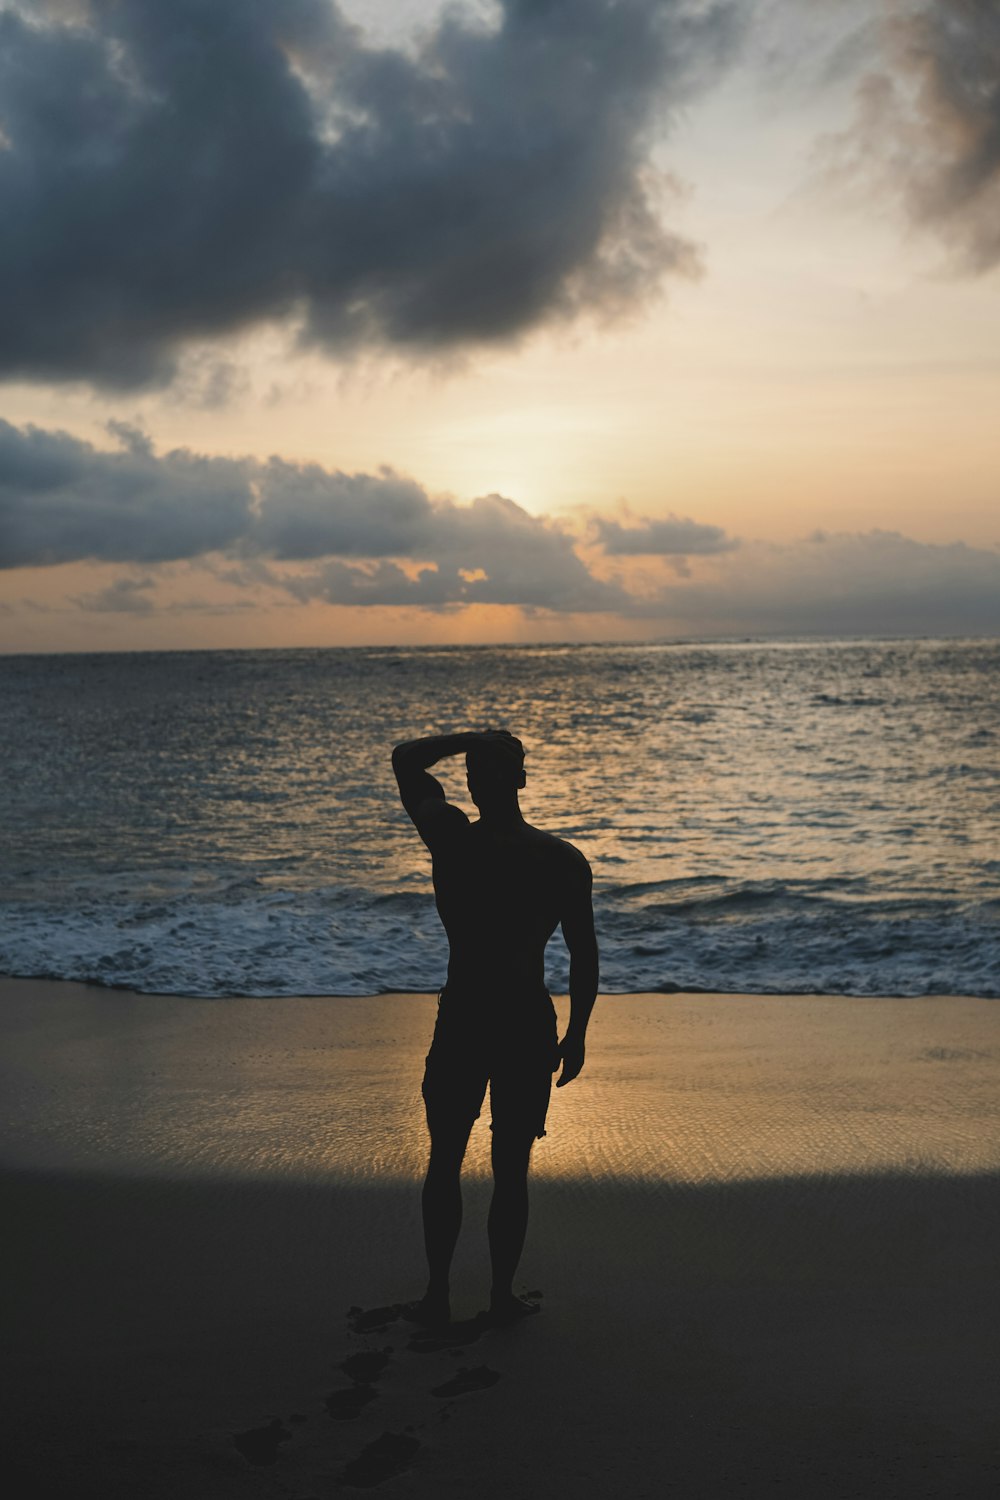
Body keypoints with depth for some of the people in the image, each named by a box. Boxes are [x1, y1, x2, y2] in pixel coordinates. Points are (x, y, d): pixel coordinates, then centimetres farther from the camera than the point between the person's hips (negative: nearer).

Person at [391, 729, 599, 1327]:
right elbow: (585, 956, -3)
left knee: (445, 1162, 14)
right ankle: (503, 1296, 19)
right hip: (530, 1027, 0)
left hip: (460, 1024, 0)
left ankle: (438, 1294, 19)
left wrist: (477, 737, -2)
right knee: (511, 1169, 10)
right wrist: (577, 1034, 6)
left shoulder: (451, 840, -10)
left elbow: (406, 757, 4)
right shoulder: (564, 860, -7)